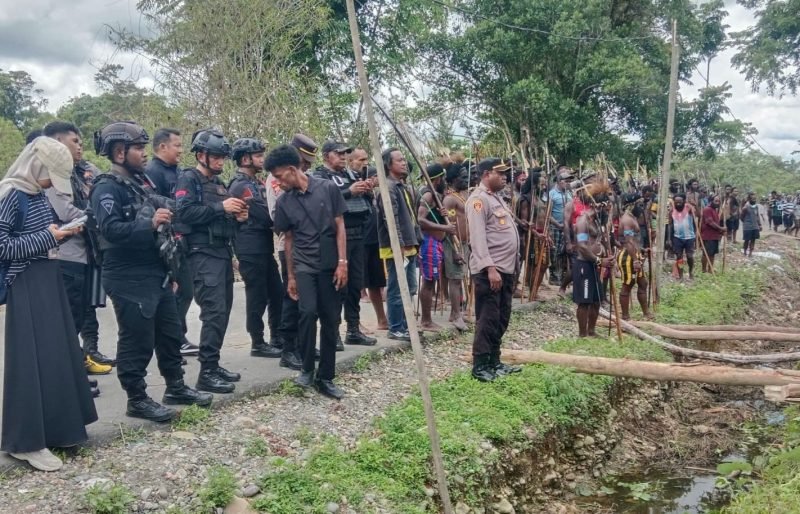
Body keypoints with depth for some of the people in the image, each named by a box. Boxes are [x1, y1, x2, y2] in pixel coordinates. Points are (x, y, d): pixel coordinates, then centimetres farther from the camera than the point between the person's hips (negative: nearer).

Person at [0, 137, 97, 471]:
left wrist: (64, 233, 2)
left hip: (49, 281, 9)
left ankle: (53, 429, 23)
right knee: (33, 359, -5)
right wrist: (46, 237, -17)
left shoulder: (37, 195, 11)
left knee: (58, 353, 11)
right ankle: (27, 441, 5)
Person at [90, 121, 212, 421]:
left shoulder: (142, 181, 15)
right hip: (130, 279, -9)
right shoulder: (107, 188, -13)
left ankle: (176, 388, 30)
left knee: (170, 333, 16)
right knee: (137, 341, -1)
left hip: (158, 273, 9)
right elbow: (110, 230, -27)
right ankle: (137, 399, 13)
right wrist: (150, 224, -33)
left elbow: (162, 217, 26)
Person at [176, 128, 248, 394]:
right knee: (214, 312, -14)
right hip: (203, 254, -9)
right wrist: (220, 207, -22)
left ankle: (213, 365, 20)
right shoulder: (188, 179, -5)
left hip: (223, 252, 9)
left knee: (223, 311, 11)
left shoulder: (218, 183, 20)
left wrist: (236, 216, 4)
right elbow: (184, 212, -21)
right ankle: (207, 373, -10)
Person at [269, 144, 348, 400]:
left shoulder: (328, 188, -3)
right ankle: (307, 369, 0)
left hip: (330, 265, 0)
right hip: (304, 266, 1)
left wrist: (342, 262, -7)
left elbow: (340, 226, 0)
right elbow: (288, 238, 11)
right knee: (308, 312, -19)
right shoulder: (284, 202, 4)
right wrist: (290, 276, 12)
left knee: (330, 320, 2)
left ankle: (326, 377, 14)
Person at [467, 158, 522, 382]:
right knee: (488, 320, -5)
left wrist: (513, 266, 20)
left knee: (501, 320, 14)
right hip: (489, 270, -10)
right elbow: (478, 237, -20)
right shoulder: (479, 199, -12)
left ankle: (494, 361, 23)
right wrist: (490, 268, -26)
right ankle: (480, 366, 3)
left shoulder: (496, 198, 19)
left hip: (506, 269, 10)